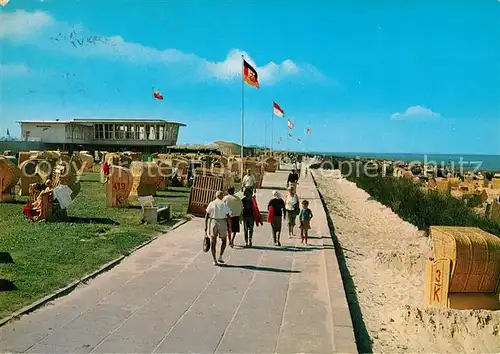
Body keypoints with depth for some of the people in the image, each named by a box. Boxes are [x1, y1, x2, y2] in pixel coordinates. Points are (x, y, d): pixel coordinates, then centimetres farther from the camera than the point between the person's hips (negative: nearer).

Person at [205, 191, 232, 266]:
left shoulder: (211, 204, 2)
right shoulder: (224, 204, -2)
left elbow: (206, 216, -1)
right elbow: (228, 217, -5)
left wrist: (206, 226, 4)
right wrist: (229, 228, 2)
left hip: (213, 222, 1)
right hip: (222, 223, -1)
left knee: (213, 242, 6)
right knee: (224, 241, 18)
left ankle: (214, 260, 3)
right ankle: (220, 257, 8)